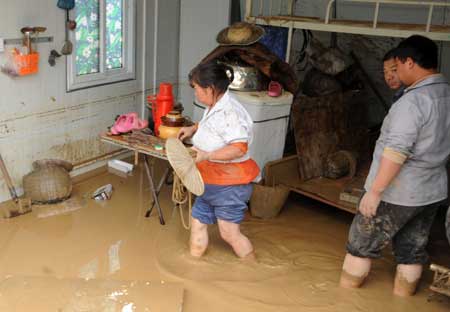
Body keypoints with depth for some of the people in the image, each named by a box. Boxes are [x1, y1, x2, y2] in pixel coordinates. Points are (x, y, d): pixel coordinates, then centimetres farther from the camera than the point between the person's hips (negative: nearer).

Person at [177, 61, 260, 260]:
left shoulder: (229, 111, -25)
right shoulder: (213, 107, 6)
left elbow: (239, 148, -34)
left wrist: (206, 156, -39)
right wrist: (193, 129, 17)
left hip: (229, 184, -10)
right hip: (210, 182, 10)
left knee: (229, 233, 1)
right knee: (198, 222, 16)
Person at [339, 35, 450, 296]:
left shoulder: (413, 101, -22)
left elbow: (397, 152, -27)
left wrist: (375, 190, -22)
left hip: (398, 194, -7)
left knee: (363, 242, 11)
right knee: (413, 248, 17)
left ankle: (348, 287, 25)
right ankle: (404, 293, 30)